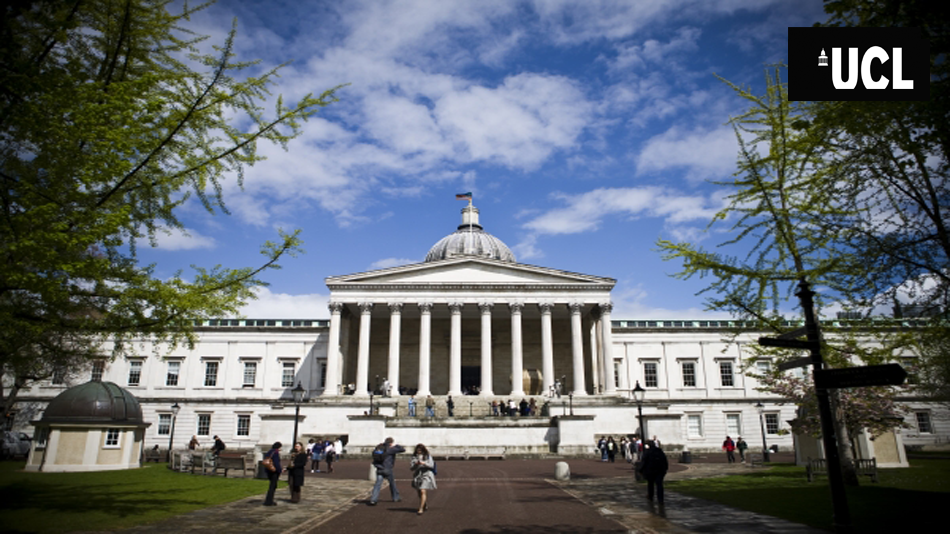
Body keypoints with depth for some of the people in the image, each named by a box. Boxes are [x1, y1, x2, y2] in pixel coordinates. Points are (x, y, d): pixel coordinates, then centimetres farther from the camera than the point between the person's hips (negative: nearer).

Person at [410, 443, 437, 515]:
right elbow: (411, 467, 1)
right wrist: (416, 464, -19)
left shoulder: (428, 456, 1)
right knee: (419, 493, 12)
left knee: (422, 491, -18)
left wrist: (424, 463, -20)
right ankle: (425, 504, 39)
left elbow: (431, 465, -5)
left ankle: (421, 509, -14)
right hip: (417, 476, 4)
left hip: (426, 475, -4)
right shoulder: (414, 457, 7)